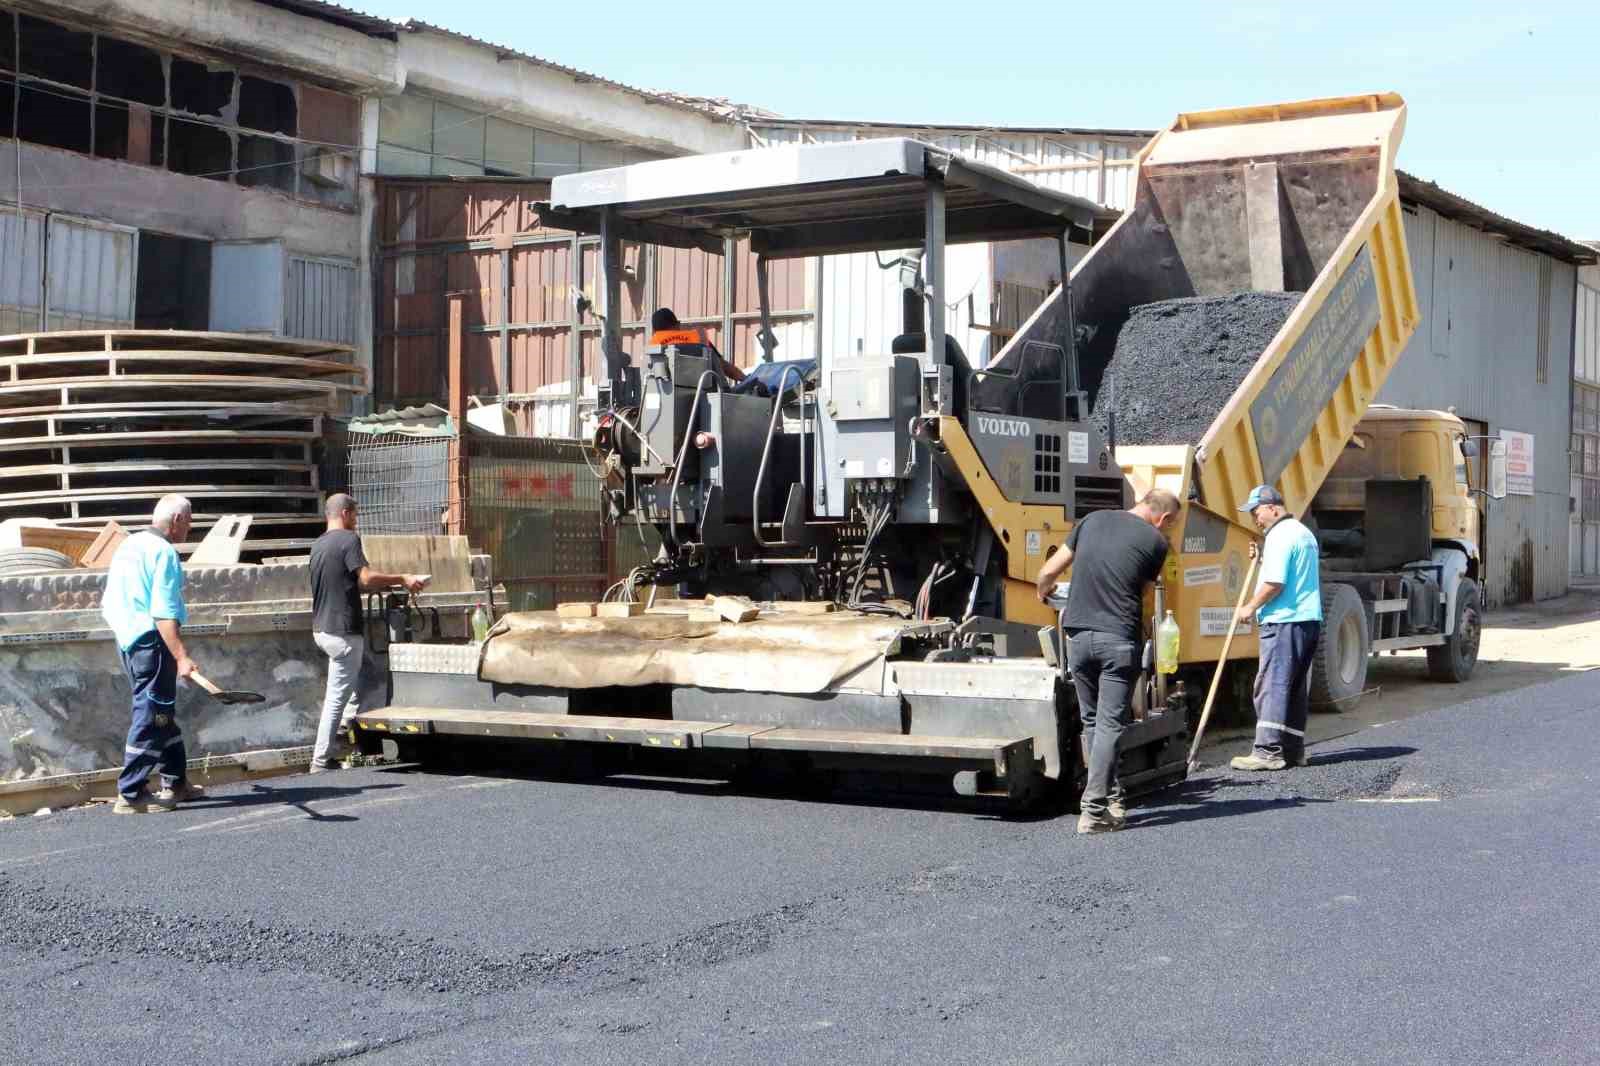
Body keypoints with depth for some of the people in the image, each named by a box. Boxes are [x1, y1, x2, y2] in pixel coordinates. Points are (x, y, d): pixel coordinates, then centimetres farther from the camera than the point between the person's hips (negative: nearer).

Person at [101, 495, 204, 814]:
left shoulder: (128, 545, 14)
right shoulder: (164, 552, -14)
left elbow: (109, 603, 21)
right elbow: (164, 613, -23)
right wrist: (181, 656, -28)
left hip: (127, 641, 10)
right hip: (153, 642, -10)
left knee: (164, 714, 18)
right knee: (151, 718, -4)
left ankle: (175, 783, 26)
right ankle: (131, 795, -2)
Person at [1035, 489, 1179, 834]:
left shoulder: (1093, 520, 10)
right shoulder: (1155, 542, 0)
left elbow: (1048, 572, 11)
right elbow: (1140, 592, 9)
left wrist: (1043, 593, 32)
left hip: (1079, 635, 4)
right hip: (1119, 640, -4)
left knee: (1091, 721, 15)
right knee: (1109, 725, -2)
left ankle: (1111, 797, 20)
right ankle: (1094, 810, -7)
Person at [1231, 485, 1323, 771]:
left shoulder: (1280, 536, -13)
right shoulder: (1304, 532, 20)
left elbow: (1275, 583, -20)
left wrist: (1251, 607, -8)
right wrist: (1262, 559, 17)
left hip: (1284, 621, -10)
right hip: (1308, 619, 10)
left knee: (1272, 684, -9)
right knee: (1295, 687, 12)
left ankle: (1268, 751, -12)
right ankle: (1293, 750, 14)